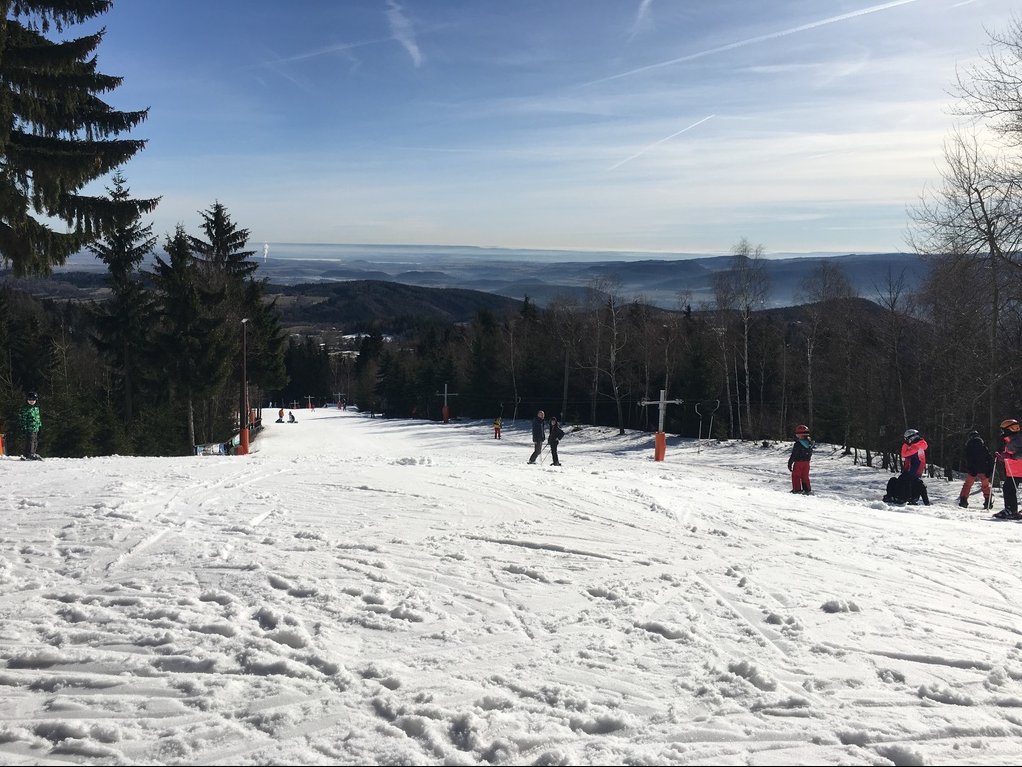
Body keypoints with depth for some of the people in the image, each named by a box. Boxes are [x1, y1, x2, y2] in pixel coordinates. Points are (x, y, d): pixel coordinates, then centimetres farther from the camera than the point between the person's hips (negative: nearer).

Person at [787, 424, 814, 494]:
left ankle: (797, 489, 2)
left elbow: (793, 455, -16)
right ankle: (808, 490, 14)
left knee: (795, 476, 5)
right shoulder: (810, 443, 3)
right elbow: (810, 454, 12)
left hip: (798, 462, -6)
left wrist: (790, 463, -9)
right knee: (805, 476, 14)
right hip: (807, 462, 6)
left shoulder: (797, 444, -18)